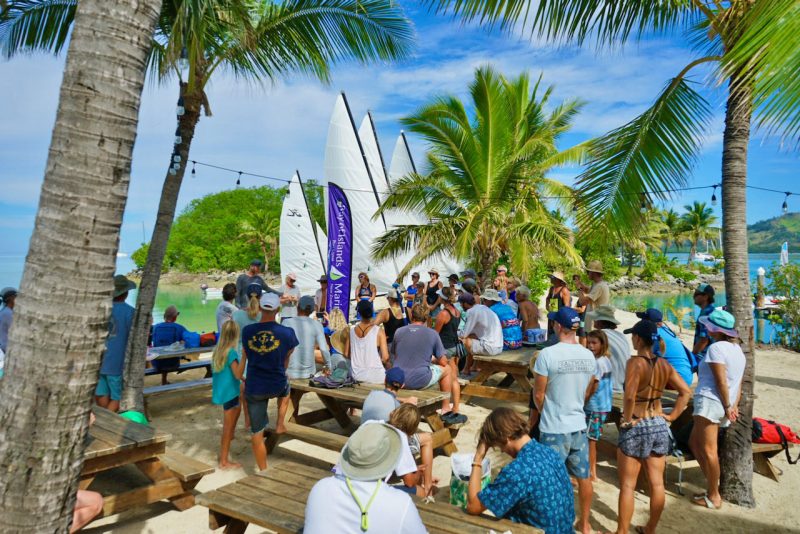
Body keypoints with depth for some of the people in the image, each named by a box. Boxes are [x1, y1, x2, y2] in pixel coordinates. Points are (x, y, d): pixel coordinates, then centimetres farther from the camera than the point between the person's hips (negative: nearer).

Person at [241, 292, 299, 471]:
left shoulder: (247, 331, -8)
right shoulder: (287, 333, -14)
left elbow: (247, 357, 9)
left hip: (254, 388, 1)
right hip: (277, 386, -1)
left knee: (257, 433, 14)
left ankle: (263, 471, 24)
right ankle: (280, 423, 33)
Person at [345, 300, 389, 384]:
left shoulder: (351, 330, -1)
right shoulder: (379, 331, -12)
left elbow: (346, 354, 7)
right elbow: (385, 358, -15)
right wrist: (387, 364, 5)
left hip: (356, 377, 4)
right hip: (375, 378, -4)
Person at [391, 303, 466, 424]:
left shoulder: (399, 332, 3)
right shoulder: (432, 333, -3)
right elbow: (443, 362, 1)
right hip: (421, 381, -3)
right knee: (447, 369, 23)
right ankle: (446, 409, 32)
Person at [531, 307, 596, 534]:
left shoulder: (547, 354, -19)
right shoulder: (588, 355, -2)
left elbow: (538, 395, -11)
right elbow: (586, 392, 10)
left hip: (554, 429, -5)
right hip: (579, 425, 5)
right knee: (583, 477, 19)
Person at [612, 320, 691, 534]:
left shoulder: (636, 362, -19)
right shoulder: (664, 364, 2)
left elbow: (630, 396, -30)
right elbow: (686, 392, 6)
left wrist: (627, 419, -16)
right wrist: (671, 416, 6)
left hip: (636, 428, -6)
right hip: (659, 426, 7)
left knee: (627, 485, 5)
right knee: (657, 483, 15)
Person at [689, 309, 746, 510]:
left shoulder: (716, 347, -13)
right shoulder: (737, 348, 16)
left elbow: (721, 381, -16)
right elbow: (738, 383, 14)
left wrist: (727, 407, -8)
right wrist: (734, 405, 13)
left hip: (710, 401, -10)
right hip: (723, 405, 10)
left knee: (708, 450, -1)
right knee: (694, 442, 18)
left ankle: (714, 497, 7)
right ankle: (713, 485, 21)